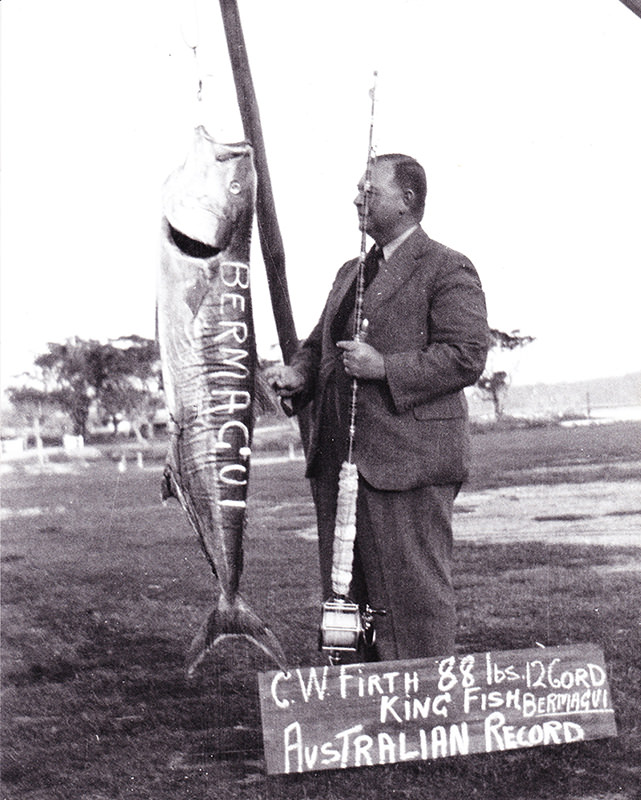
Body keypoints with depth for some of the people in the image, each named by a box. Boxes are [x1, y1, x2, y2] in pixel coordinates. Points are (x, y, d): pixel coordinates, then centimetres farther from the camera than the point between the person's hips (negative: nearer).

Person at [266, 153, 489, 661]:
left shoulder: (447, 270, -4)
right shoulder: (351, 272, 22)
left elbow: (467, 357, -14)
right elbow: (320, 343, 28)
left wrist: (384, 367, -19)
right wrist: (299, 373, 5)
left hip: (408, 462, -8)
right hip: (339, 462, 8)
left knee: (414, 595, -4)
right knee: (346, 591, 12)